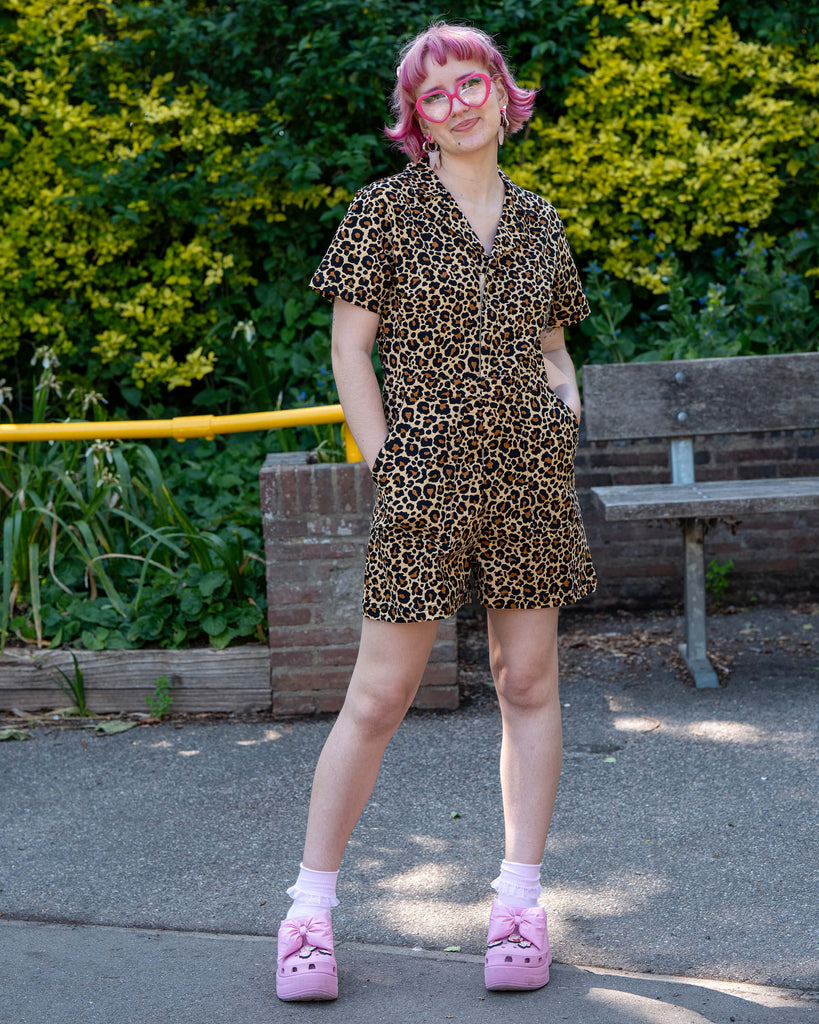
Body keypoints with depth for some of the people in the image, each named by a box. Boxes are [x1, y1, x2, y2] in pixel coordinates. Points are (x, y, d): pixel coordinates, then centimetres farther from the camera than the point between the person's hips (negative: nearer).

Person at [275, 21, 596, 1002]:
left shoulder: (536, 219, 12)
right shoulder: (387, 208, 0)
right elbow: (349, 348, -2)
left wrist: (566, 409, 2)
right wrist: (385, 465, -7)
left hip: (530, 478, 4)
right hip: (428, 477, -4)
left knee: (528, 682, 6)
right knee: (378, 697, -1)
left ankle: (518, 902, 17)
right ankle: (311, 905, 10)